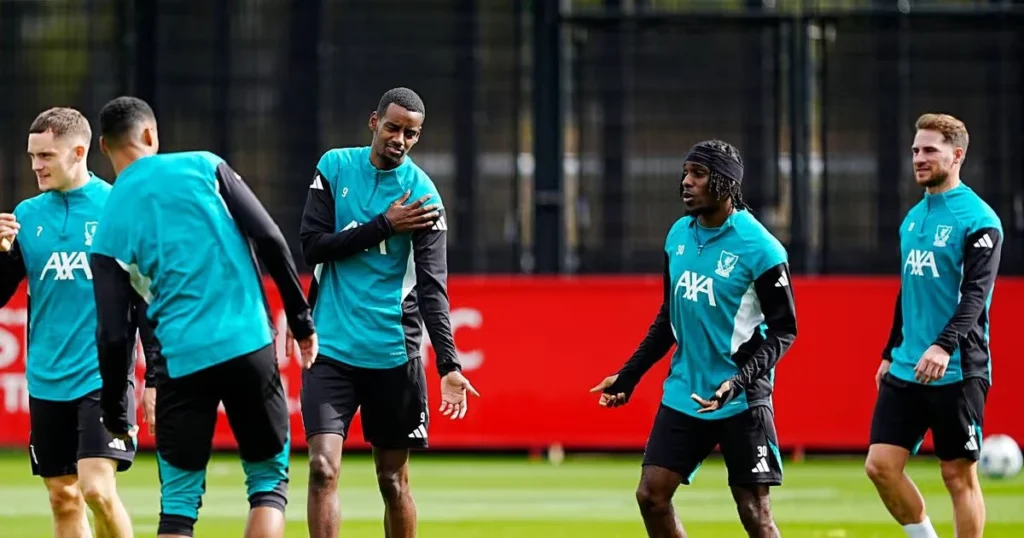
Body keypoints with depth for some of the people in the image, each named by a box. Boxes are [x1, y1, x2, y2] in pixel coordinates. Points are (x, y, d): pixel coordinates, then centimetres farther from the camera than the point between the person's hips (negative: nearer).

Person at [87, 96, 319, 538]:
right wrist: (301, 318, 7)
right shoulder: (203, 167, 4)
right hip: (248, 346, -1)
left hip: (182, 363, 1)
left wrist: (113, 411, 16)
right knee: (269, 480, 10)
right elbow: (268, 238, -2)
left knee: (179, 502, 9)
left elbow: (112, 334, 4)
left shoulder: (109, 227, 6)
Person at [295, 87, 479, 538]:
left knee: (393, 481, 8)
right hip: (331, 348, 1)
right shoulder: (334, 167, 2)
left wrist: (449, 365, -21)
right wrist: (383, 225, -13)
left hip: (393, 355, -1)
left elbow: (432, 287, -10)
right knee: (323, 468, -13)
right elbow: (312, 247, -4)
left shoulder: (422, 194, -5)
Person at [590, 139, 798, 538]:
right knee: (651, 495, 1)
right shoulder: (679, 235, 6)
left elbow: (783, 329, -12)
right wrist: (629, 375, 15)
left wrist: (739, 381, -24)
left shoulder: (759, 247, -14)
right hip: (684, 395, 7)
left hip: (740, 401, -7)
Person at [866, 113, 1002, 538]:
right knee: (880, 465, -1)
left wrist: (944, 345, -32)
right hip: (906, 371, 7)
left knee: (960, 475, -1)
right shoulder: (913, 218, 14)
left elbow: (976, 293, -20)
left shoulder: (977, 219, -9)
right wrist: (890, 354, 23)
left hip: (957, 371, -7)